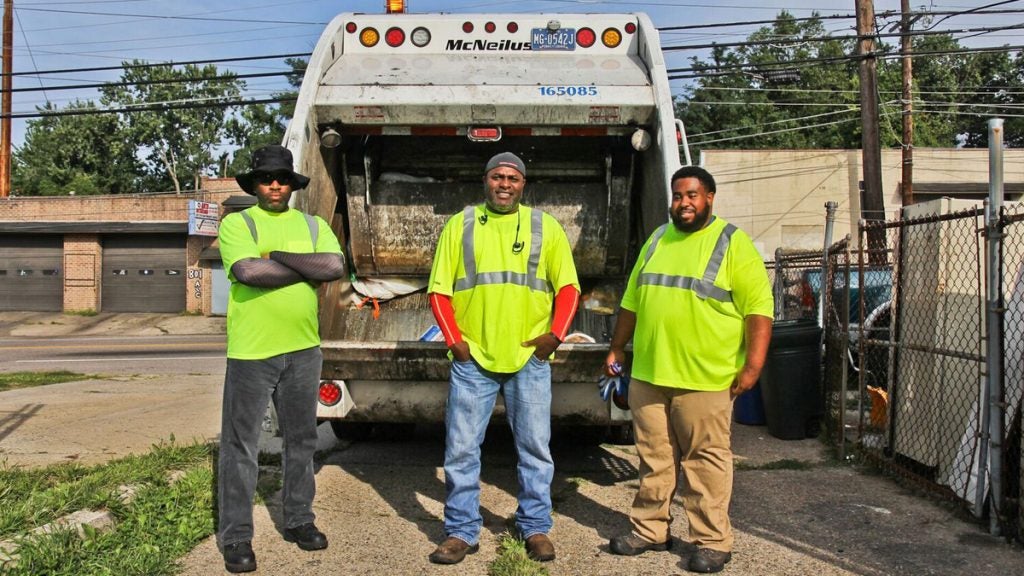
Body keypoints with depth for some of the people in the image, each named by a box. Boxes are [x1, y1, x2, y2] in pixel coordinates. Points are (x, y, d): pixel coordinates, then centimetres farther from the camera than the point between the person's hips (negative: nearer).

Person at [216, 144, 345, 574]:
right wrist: (309, 271, -11)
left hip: (303, 349, 4)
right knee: (240, 446, 3)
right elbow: (248, 271, -19)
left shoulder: (313, 225, 10)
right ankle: (236, 536, 16)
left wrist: (278, 255, -12)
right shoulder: (236, 224, -1)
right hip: (251, 351, -3)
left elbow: (336, 266, -8)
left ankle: (299, 520, 29)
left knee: (301, 440, 14)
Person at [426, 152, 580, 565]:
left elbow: (568, 288, 7)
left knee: (535, 449, 9)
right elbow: (439, 291, 5)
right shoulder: (460, 225, 7)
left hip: (530, 359, 1)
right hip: (472, 359, 0)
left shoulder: (546, 227, 8)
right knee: (460, 449, 4)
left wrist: (556, 334, -6)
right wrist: (454, 340, -5)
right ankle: (461, 532, 18)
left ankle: (535, 527, 24)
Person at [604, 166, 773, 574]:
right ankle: (650, 530, 25)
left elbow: (759, 307, -9)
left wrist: (753, 364, -15)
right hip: (648, 373, 6)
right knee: (654, 458, 13)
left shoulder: (733, 244, -4)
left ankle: (712, 541, 14)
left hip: (705, 379, -5)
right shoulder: (657, 240, 15)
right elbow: (631, 301, 20)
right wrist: (617, 349, 19)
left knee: (706, 460, 2)